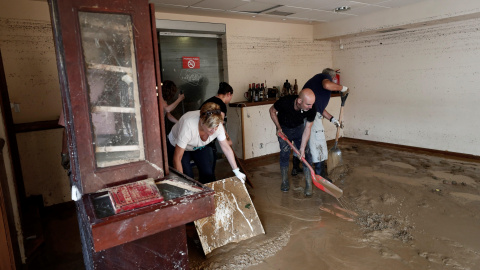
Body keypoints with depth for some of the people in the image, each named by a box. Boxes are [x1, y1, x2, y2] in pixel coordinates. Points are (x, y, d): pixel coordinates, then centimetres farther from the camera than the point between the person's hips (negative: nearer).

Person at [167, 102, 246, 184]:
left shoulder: (217, 125, -29)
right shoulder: (188, 126, -42)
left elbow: (226, 148, -14)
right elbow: (177, 158, -36)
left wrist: (236, 171, -13)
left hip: (199, 147, 4)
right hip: (176, 147, -3)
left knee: (208, 175, -9)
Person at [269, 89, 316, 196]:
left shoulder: (311, 110, -31)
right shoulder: (284, 102, -36)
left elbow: (307, 128, -20)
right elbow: (272, 111, -14)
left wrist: (302, 148, -21)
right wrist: (278, 127, -17)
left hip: (299, 128, 1)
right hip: (284, 128, -1)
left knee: (305, 154, -6)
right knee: (284, 153, -5)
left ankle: (308, 185, 0)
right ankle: (284, 181, 13)